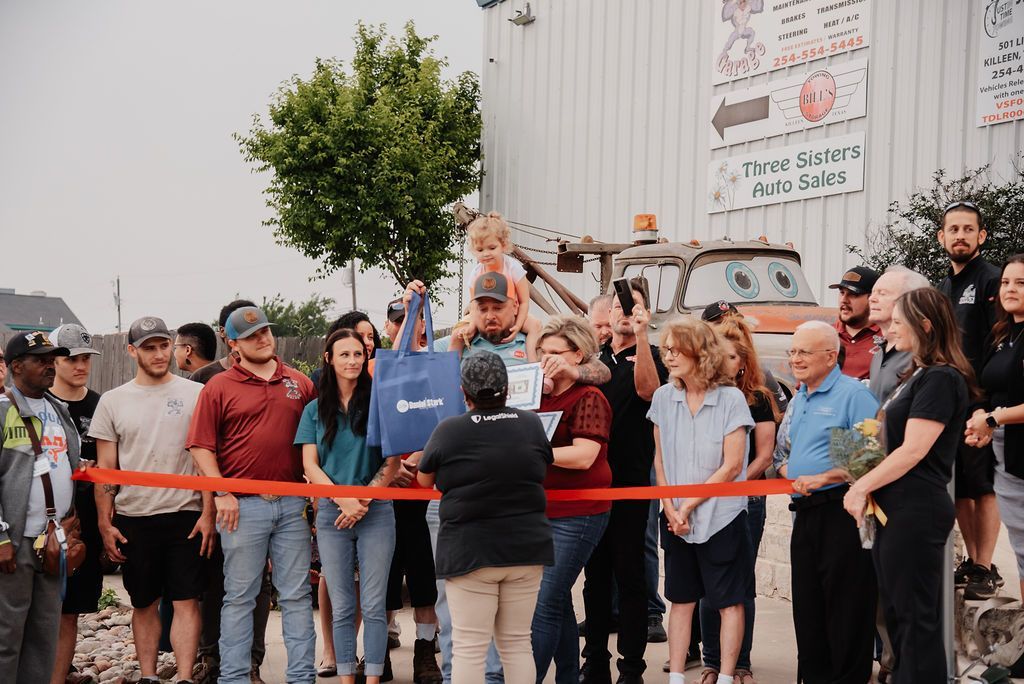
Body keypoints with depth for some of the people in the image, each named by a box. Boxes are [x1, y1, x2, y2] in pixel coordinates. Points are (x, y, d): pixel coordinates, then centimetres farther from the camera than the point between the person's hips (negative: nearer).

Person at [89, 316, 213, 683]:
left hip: (185, 515, -2)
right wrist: (105, 523, 2)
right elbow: (105, 469, 7)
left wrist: (207, 513, -6)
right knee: (144, 604, 11)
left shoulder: (195, 394, 1)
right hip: (133, 519, 2)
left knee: (186, 601, -3)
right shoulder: (113, 401, 6)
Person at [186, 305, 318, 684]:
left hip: (292, 504, 3)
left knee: (296, 595, 7)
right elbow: (201, 446, -2)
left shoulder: (300, 383, 10)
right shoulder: (219, 387, 1)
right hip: (243, 506, -3)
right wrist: (222, 494, -9)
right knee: (239, 596, 5)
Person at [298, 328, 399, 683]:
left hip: (376, 511, -1)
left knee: (374, 606, -2)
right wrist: (345, 500, -10)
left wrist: (365, 499, -11)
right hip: (332, 513, 1)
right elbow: (310, 466, 4)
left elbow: (393, 461, 2)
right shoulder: (315, 410, 9)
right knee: (342, 608, 5)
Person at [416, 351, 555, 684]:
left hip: (470, 552, -4)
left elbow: (424, 480, 7)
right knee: (518, 644, 12)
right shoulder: (532, 424, 0)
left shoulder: (449, 431, -9)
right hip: (527, 548, 4)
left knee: (468, 649, 1)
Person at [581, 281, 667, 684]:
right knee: (595, 571, 11)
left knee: (629, 573, -1)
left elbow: (648, 389, -24)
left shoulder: (649, 356, -1)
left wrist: (641, 334, -31)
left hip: (629, 481, -5)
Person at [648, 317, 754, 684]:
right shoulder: (664, 397, 1)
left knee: (729, 602, 3)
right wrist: (670, 508, -4)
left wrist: (689, 505, -12)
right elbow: (660, 459, 7)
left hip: (721, 516, -4)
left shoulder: (731, 399, -10)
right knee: (681, 599, 10)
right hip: (676, 518, 4)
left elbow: (732, 466, -12)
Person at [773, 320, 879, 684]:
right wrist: (792, 476, 4)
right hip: (804, 514, 8)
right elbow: (782, 453, 25)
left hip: (841, 513, -8)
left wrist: (823, 478, -19)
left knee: (846, 611, -3)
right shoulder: (797, 401, 18)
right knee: (807, 609, 12)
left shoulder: (853, 393, -9)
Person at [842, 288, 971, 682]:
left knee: (916, 616, -3)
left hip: (917, 510, -10)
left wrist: (861, 487, -11)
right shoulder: (918, 376, 17)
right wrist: (868, 486, 12)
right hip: (896, 507, 10)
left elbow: (913, 451, -18)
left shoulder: (941, 379, -14)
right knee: (898, 613, 14)